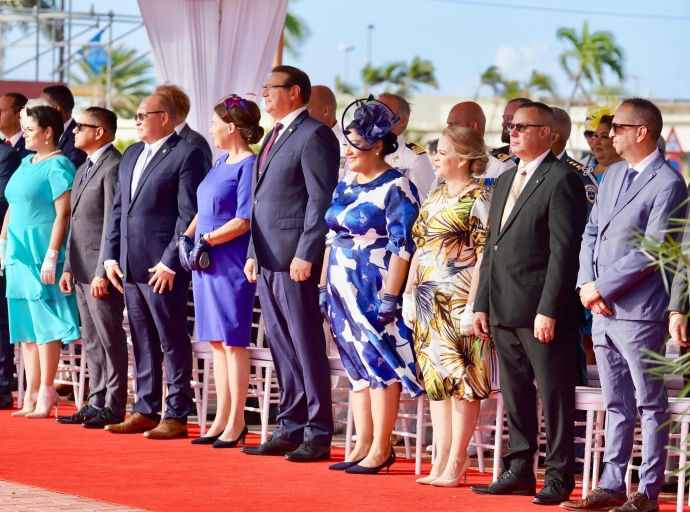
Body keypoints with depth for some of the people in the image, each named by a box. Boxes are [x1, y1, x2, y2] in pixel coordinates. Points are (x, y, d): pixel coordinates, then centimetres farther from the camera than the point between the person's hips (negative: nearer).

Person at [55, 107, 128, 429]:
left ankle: (114, 407, -2)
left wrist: (102, 272, -20)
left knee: (110, 339, -5)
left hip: (101, 271, -10)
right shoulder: (83, 170, 19)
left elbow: (113, 223, -17)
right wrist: (68, 267, 17)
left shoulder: (113, 167, -13)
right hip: (82, 270, 10)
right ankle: (97, 403, 17)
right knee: (91, 341, 12)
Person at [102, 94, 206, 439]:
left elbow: (190, 214, -13)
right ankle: (145, 410, 17)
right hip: (130, 266, 8)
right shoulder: (131, 155, 18)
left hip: (164, 267, -8)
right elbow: (117, 209, 20)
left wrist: (170, 262, -17)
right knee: (142, 341, 11)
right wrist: (111, 256, 10)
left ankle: (176, 416, -1)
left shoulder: (186, 155, -7)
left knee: (172, 340, -3)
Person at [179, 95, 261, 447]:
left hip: (231, 263, -9)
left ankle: (236, 423, -1)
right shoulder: (221, 163, 15)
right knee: (217, 342, 10)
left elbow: (244, 220, -18)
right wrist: (187, 237, 4)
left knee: (232, 341, -5)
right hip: (205, 263, 9)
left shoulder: (249, 166, -11)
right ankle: (222, 420, 15)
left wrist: (206, 240, -17)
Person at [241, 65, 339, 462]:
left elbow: (322, 199, -15)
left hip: (295, 261, -9)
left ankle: (318, 434, -3)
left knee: (307, 347, -6)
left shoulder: (315, 136, -9)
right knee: (283, 350, 11)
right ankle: (290, 429, 16)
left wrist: (305, 255, -20)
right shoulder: (275, 137, 20)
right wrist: (253, 252, 16)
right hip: (268, 260, 9)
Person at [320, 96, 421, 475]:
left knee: (379, 364, -4)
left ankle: (380, 449, 1)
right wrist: (324, 286, 14)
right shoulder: (345, 185, 13)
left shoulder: (396, 189, -11)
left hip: (374, 291, -8)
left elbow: (402, 247, -15)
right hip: (344, 290, 8)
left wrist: (390, 298, -20)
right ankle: (362, 447, 14)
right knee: (357, 368, 10)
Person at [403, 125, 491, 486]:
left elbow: (484, 257, -14)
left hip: (457, 301, -8)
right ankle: (441, 459, 12)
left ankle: (455, 462, -2)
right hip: (428, 302, 8)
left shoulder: (479, 200, -9)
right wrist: (409, 293, 12)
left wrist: (472, 305, -19)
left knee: (459, 377, -5)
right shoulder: (435, 198, 16)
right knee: (436, 379, 9)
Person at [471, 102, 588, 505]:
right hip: (505, 312, 9)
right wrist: (482, 305, 15)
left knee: (554, 395, -2)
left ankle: (559, 477, 2)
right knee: (515, 396, 12)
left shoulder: (562, 181, -9)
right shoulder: (505, 182, 19)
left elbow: (564, 252, -15)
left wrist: (548, 311, -20)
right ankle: (520, 472, 19)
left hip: (542, 311, -9)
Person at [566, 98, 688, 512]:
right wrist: (586, 283, 0)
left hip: (639, 312, -8)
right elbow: (591, 232, 16)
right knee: (617, 404, 14)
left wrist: (603, 288, -14)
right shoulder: (613, 175, 14)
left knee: (651, 404, 0)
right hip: (603, 309, 8)